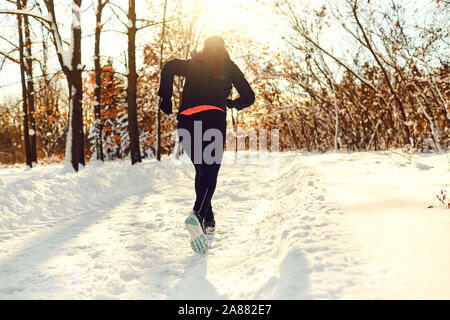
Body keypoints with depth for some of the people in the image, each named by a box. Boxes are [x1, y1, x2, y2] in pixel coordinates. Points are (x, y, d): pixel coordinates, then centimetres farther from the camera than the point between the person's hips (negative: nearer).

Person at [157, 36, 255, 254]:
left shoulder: (193, 65, 21)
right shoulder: (229, 67, 19)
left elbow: (169, 67, 0)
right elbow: (249, 97, 19)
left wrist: (166, 97, 5)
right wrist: (232, 103, 38)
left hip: (186, 120, 3)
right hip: (213, 118, -3)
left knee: (201, 169, 18)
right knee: (210, 172, -10)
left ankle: (208, 219, 18)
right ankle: (197, 215, -36)